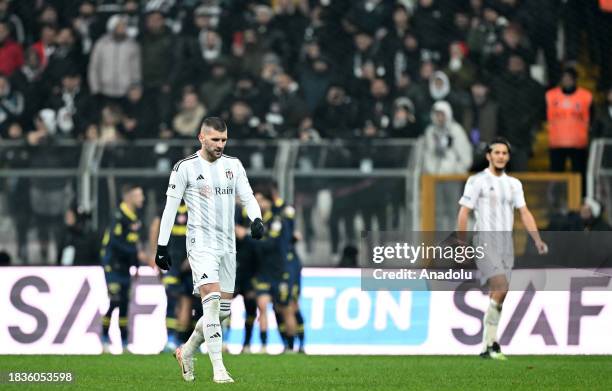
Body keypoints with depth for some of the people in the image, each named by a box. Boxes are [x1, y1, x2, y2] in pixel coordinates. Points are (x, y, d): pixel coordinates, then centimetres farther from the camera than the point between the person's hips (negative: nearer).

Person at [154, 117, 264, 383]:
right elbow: (170, 207, -1)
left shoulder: (233, 165, 11)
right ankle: (218, 369, -20)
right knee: (212, 301, -20)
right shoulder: (185, 167, -4)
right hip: (201, 244, -6)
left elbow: (248, 197, 7)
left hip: (227, 245, 6)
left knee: (223, 310, 8)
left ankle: (187, 352, 30)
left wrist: (256, 219, -15)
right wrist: (162, 246, -3)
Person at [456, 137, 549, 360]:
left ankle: (487, 347, 9)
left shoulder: (514, 184, 15)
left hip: (506, 242, 6)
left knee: (498, 296, 3)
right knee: (501, 287, -21)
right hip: (485, 240, -6)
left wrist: (537, 240, -1)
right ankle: (492, 340, -14)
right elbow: (464, 212, -3)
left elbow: (524, 213, 11)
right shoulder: (477, 181, -1)